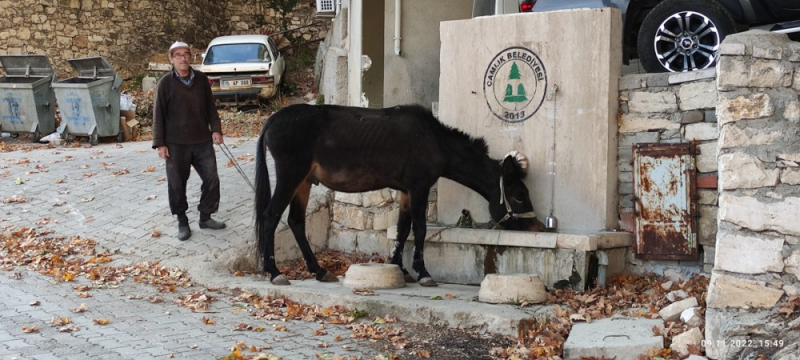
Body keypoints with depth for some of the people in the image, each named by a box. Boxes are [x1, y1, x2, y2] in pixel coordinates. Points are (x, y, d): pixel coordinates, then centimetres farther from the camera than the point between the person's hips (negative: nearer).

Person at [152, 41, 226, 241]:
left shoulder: (201, 79, 3)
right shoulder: (166, 83, -6)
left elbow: (210, 107, 11)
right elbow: (159, 115, -4)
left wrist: (216, 129, 1)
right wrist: (160, 143, -8)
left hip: (203, 141, 3)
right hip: (176, 144, -3)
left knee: (212, 179, 5)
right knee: (177, 184, 4)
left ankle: (205, 217, 22)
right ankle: (182, 222, 18)